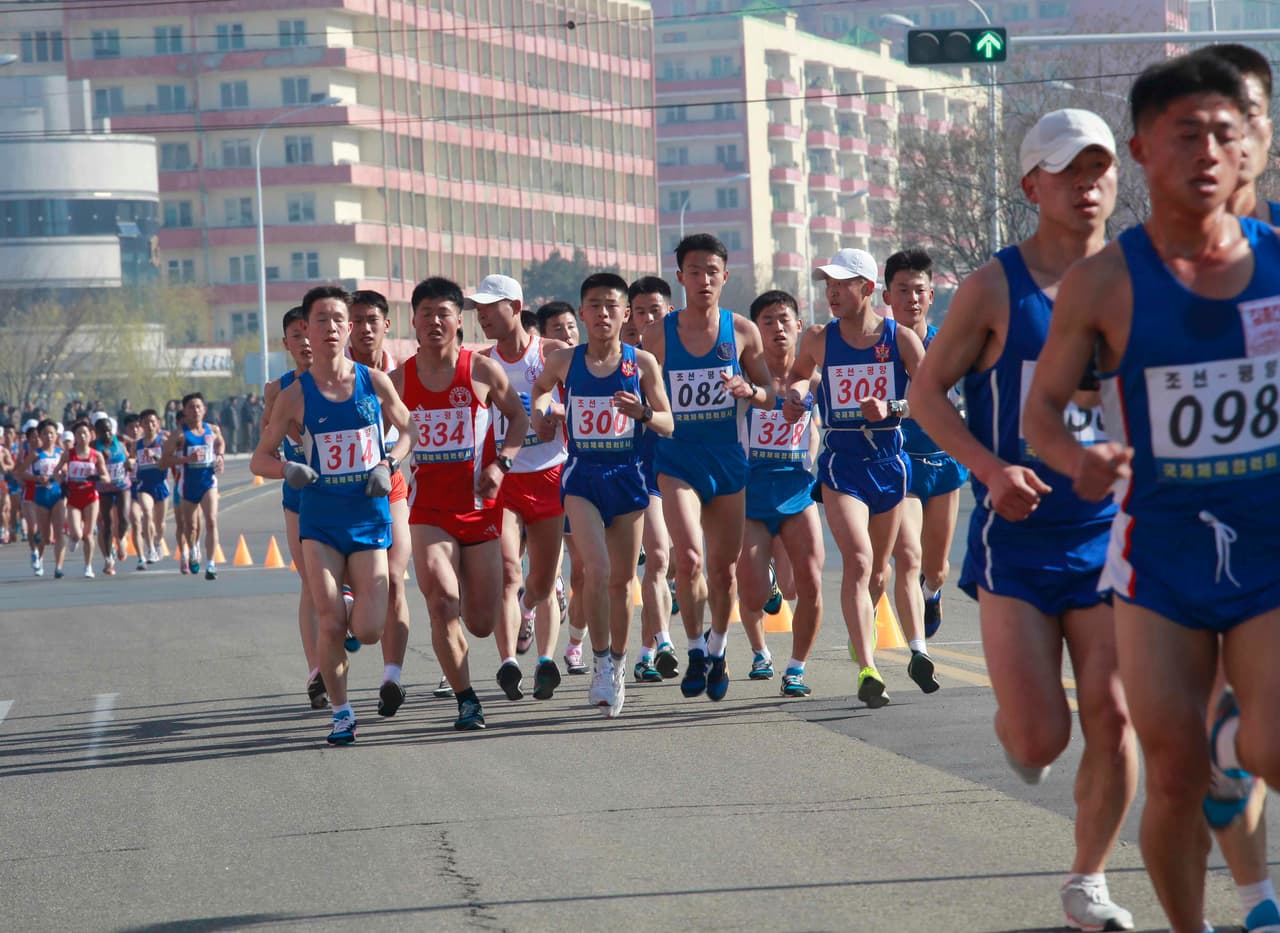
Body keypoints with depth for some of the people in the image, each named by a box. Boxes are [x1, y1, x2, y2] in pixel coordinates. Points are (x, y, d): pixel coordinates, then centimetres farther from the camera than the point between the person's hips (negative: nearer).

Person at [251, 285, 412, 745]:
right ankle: (340, 712, 9)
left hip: (369, 516, 1)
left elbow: (408, 429, 14)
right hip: (320, 518, 0)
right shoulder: (295, 395, -2)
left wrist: (388, 465, -4)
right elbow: (260, 457, 5)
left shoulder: (375, 382, 0)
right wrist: (288, 469, -16)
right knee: (329, 623, -9)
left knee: (368, 630, -7)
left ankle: (351, 621, 31)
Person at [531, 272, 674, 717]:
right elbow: (541, 386, 24)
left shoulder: (642, 363, -2)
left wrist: (642, 412, -20)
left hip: (627, 475, 1)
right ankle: (601, 663, -4)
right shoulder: (564, 361, 1)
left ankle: (618, 664, 24)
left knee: (622, 579, 8)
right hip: (582, 475, -1)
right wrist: (542, 411, 4)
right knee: (596, 571, -17)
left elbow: (668, 425, 0)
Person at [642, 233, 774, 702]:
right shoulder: (657, 334, -2)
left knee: (723, 566, 9)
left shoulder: (742, 331, 0)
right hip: (676, 458, -2)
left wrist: (748, 390, -15)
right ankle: (695, 649, 1)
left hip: (728, 457, 2)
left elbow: (769, 395, 7)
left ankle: (717, 649, 31)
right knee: (689, 558, -18)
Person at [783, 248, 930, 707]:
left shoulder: (900, 338, -5)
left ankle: (863, 631, 47)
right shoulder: (819, 339, 1)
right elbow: (801, 373, 22)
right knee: (857, 561, -19)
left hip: (890, 461, 1)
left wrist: (890, 407, -24)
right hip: (841, 464, -1)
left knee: (878, 570, 16)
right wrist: (798, 391, 0)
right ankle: (867, 670, -25)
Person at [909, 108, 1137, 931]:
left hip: (1110, 533, 3)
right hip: (1018, 535, -3)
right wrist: (990, 468, -16)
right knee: (1039, 739, -7)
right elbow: (926, 391, -2)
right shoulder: (997, 287, -6)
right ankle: (1014, 722, 30)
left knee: (1112, 717, -3)